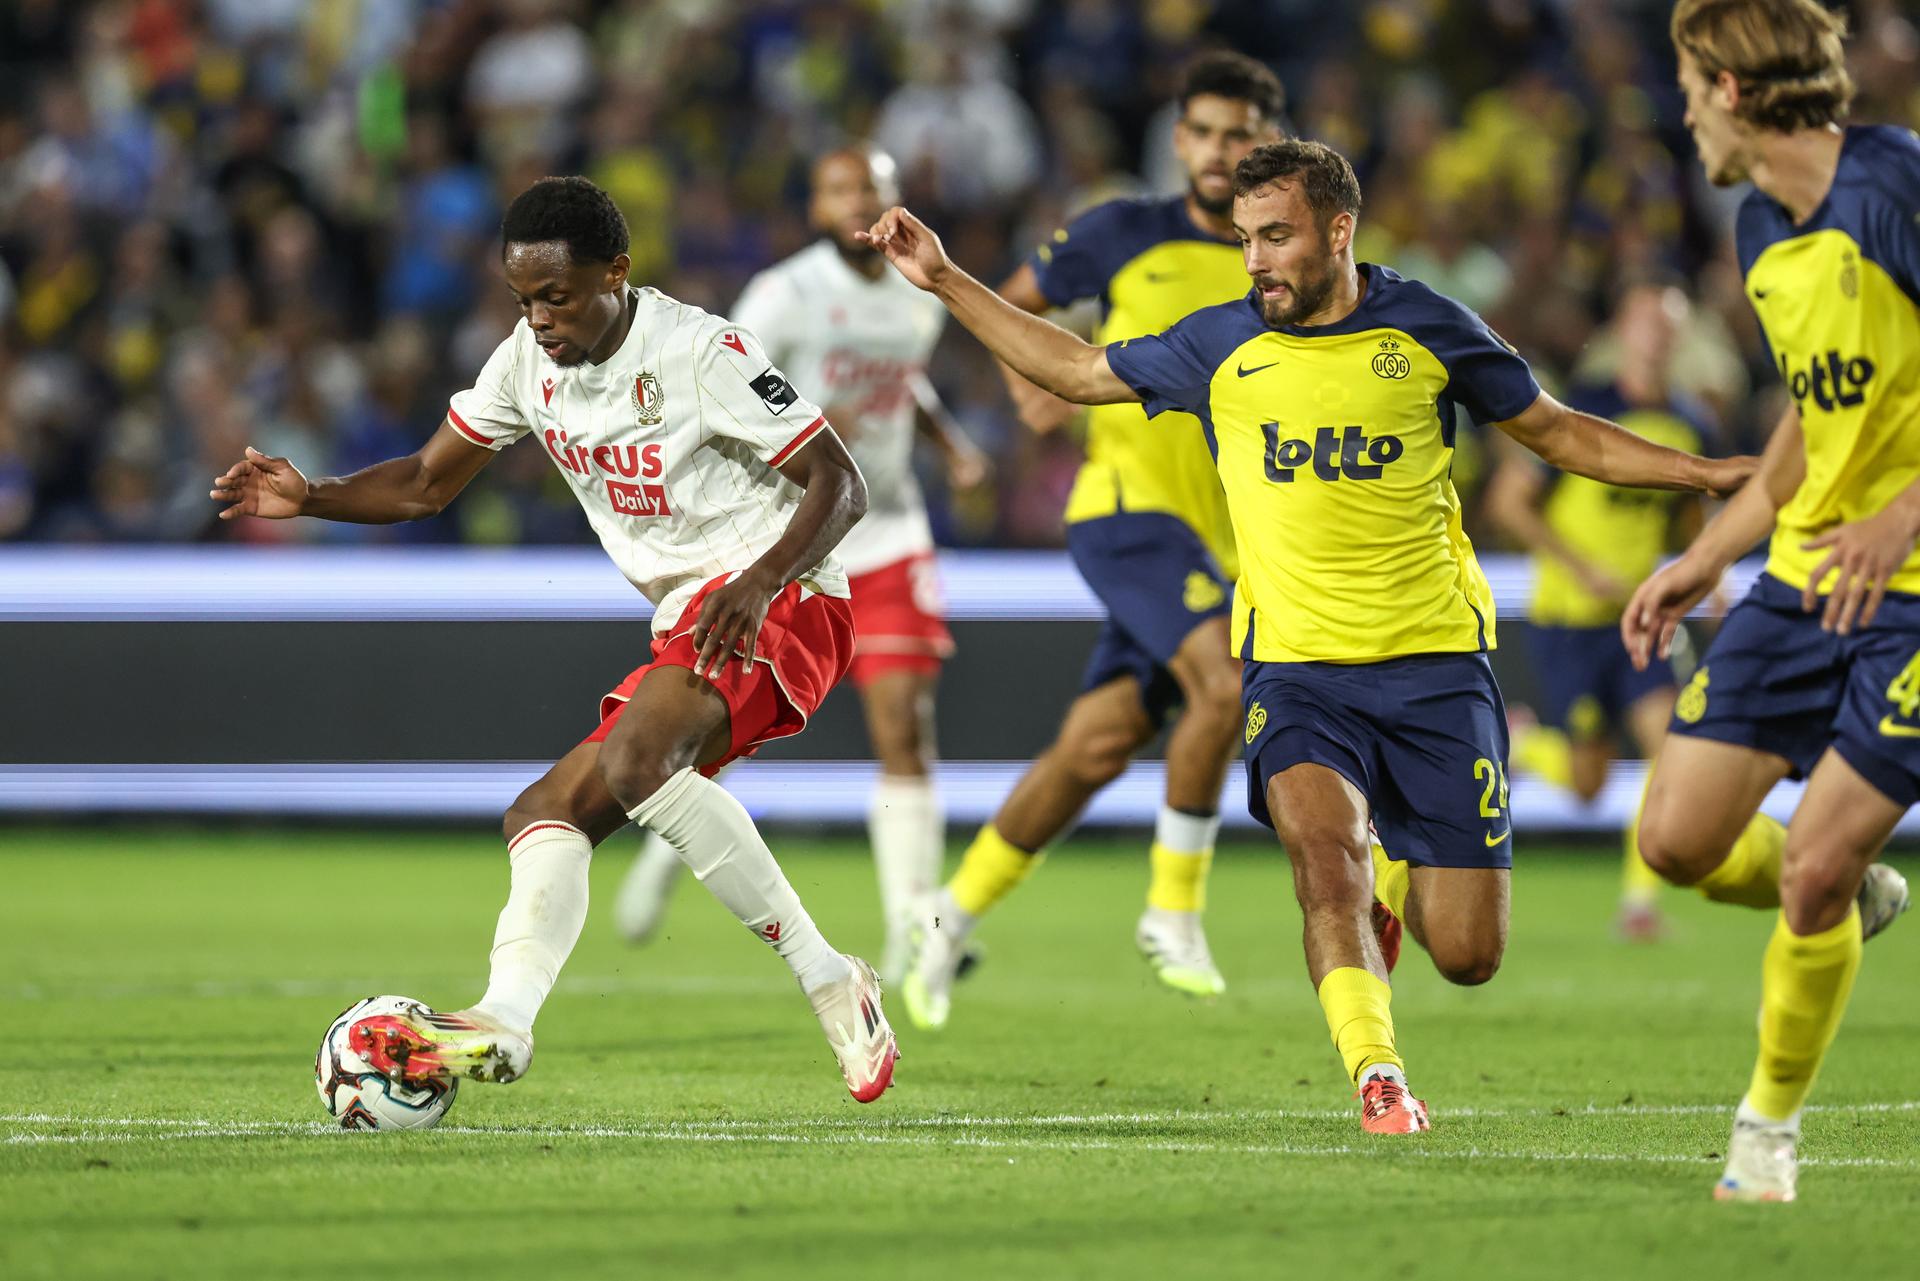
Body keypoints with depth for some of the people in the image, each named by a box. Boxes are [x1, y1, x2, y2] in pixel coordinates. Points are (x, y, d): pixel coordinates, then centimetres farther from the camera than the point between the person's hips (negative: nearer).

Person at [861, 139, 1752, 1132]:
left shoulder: (1427, 330, 0)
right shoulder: (1219, 347, 3)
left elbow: (1560, 434, 12)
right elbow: (1077, 371, 17)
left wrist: (1711, 473, 6)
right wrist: (944, 281, 12)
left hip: (1434, 663, 0)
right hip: (1295, 667, 0)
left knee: (1467, 956, -2)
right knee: (1326, 854, -29)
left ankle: (1401, 874, 33)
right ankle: (1377, 1076, -21)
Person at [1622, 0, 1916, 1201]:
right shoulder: (1763, 231, 10)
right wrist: (1707, 557, 19)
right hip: (1808, 568, 8)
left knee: (1811, 867, -11)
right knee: (1680, 840, 0)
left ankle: (1771, 1125, 10)